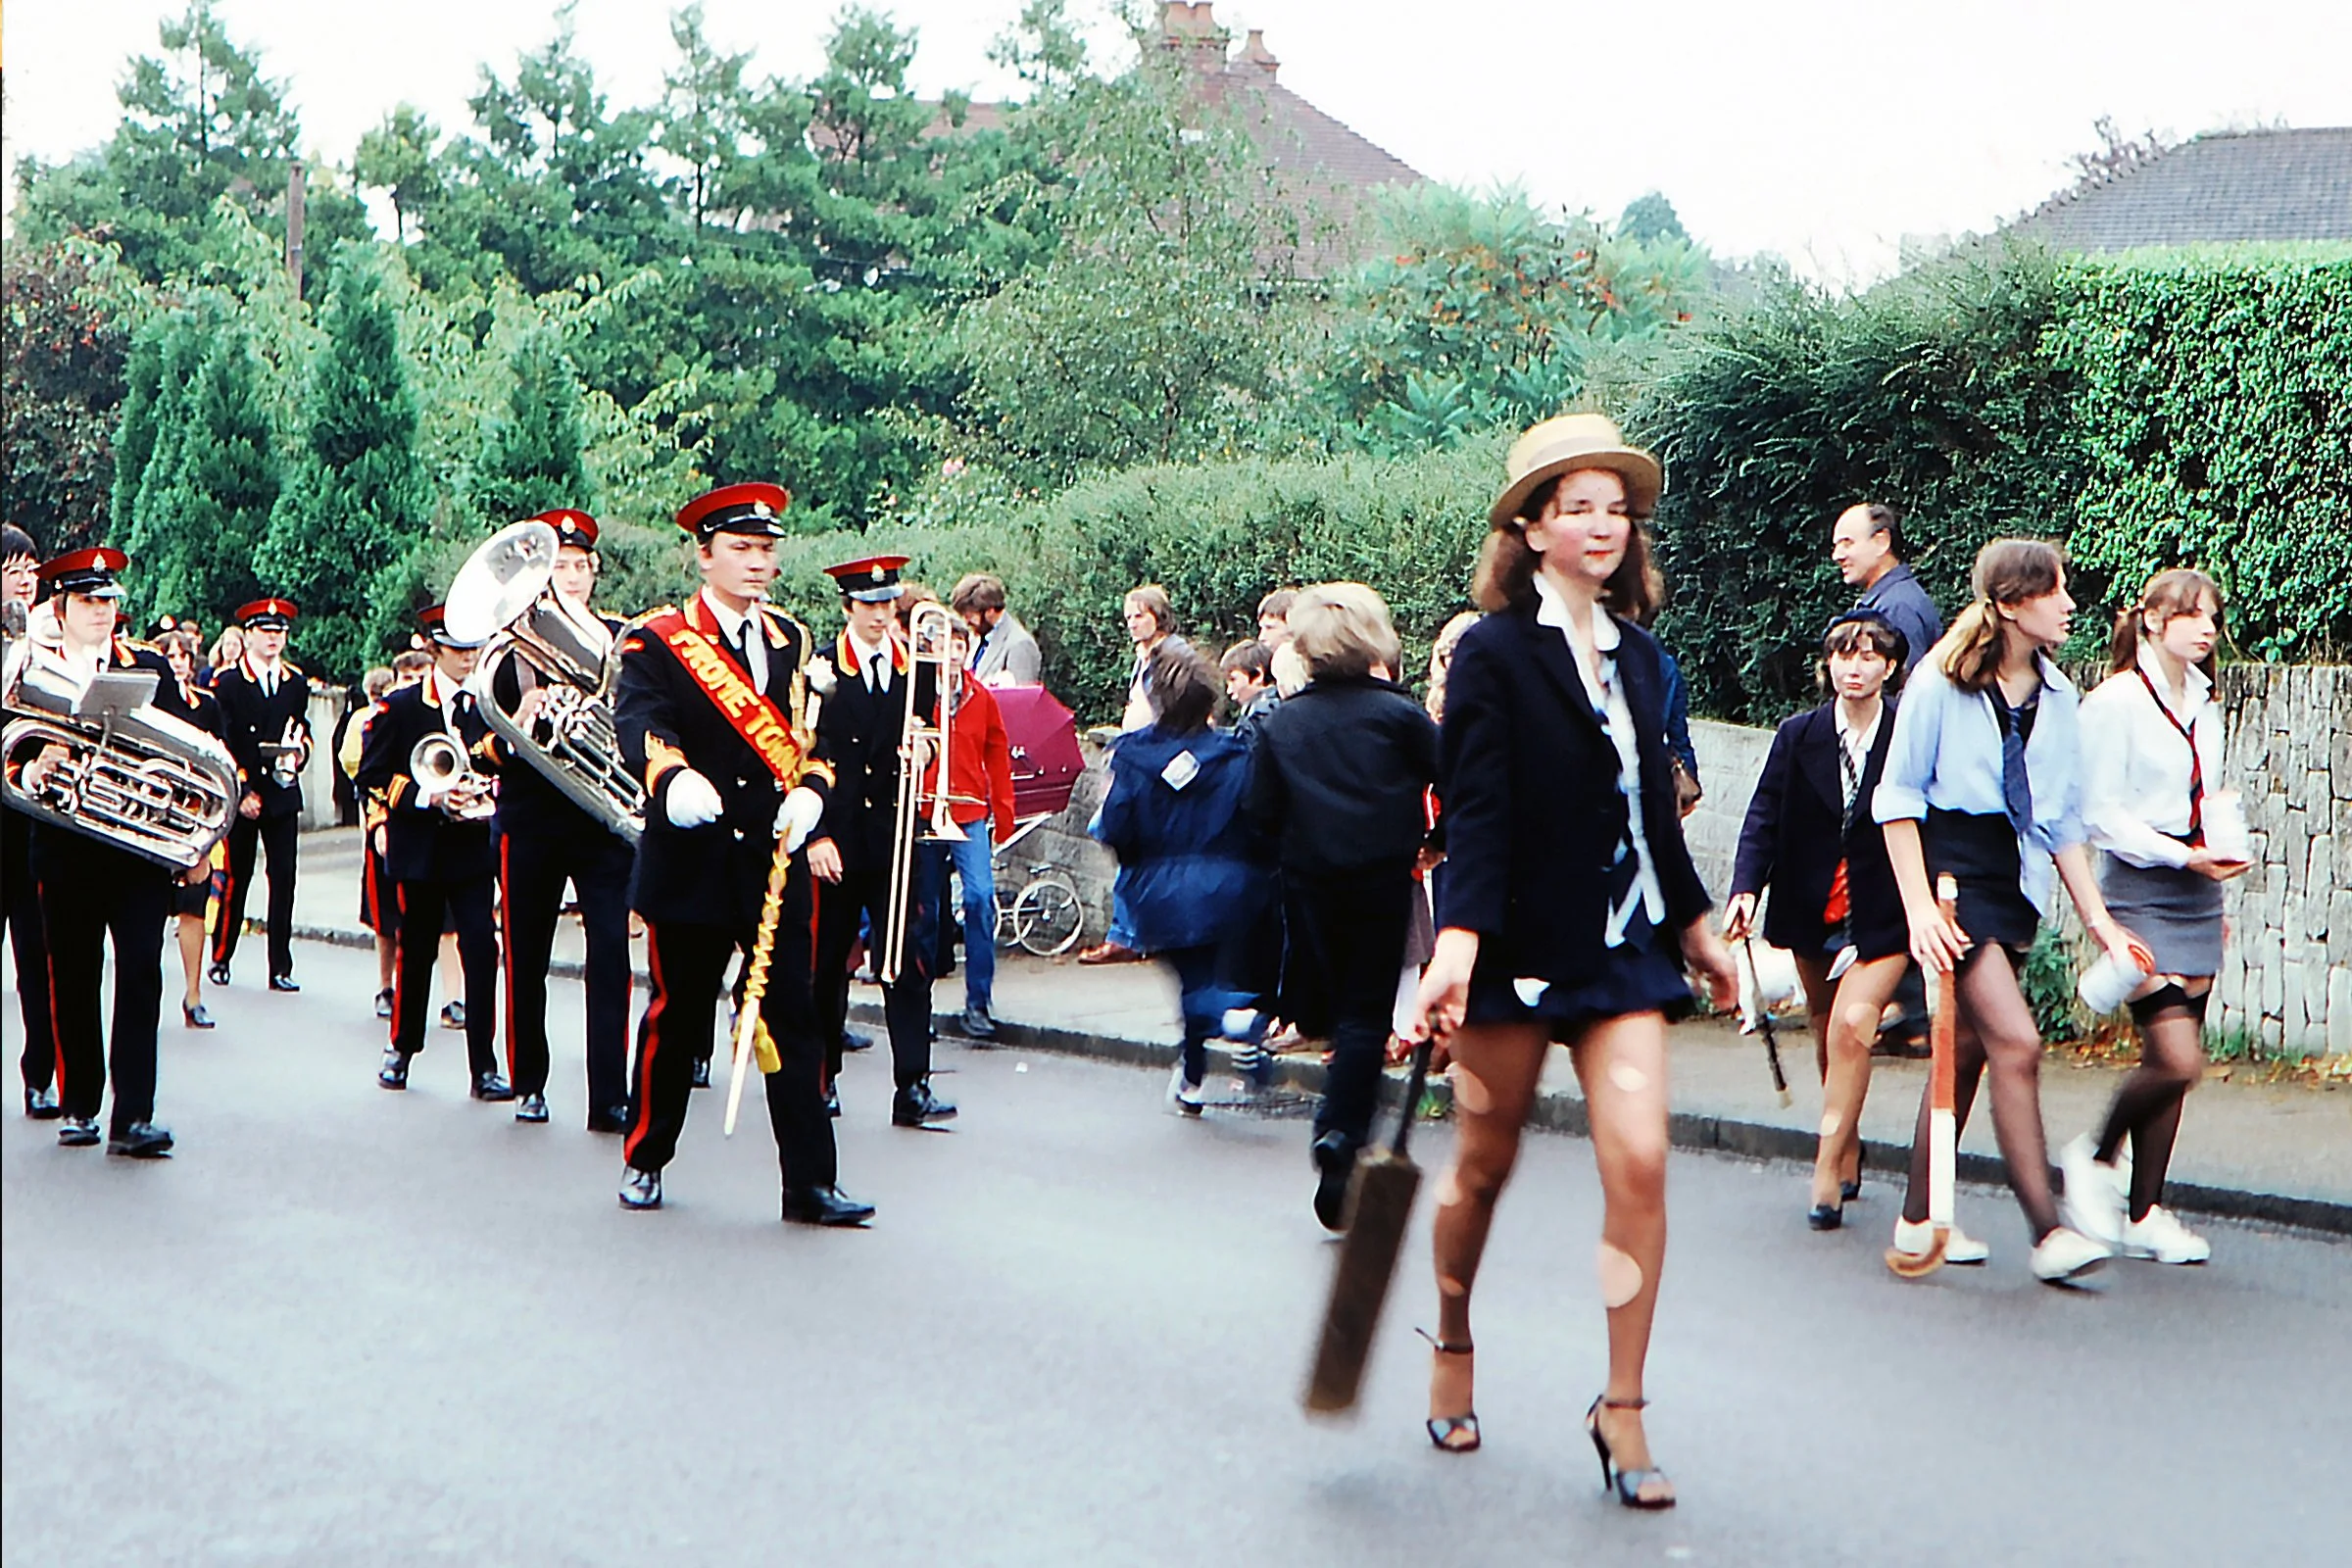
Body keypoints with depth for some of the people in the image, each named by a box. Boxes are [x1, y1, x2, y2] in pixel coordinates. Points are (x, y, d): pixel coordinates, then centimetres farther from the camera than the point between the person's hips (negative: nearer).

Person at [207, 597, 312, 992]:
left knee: (283, 879, -1)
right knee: (235, 879, 2)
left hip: (283, 795, 3)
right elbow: (222, 744, -4)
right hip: (241, 794, -3)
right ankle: (221, 959, 16)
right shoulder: (226, 682, -1)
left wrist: (297, 754, -2)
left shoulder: (296, 681, 11)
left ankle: (280, 968, 2)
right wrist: (242, 792, -11)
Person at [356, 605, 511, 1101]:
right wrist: (431, 798, -16)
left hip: (472, 846, 1)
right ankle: (401, 1050, 29)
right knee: (416, 950, 8)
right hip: (419, 850, -1)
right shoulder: (400, 707, 0)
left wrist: (488, 796, -6)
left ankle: (484, 1068, -7)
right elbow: (372, 775, -4)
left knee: (482, 949, -10)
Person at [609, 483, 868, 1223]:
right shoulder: (656, 640, -3)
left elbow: (815, 737, 9)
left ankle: (811, 1182, 1)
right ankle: (645, 1159, 27)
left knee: (793, 1018, -1)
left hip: (775, 859, 3)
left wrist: (809, 793, -12)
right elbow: (640, 725, -20)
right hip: (691, 862, -3)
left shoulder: (792, 641, 13)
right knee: (677, 1015, 8)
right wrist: (673, 779, -41)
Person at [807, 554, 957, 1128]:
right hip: (834, 841, -2)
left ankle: (913, 1087, -3)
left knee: (910, 961, -4)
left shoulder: (918, 669, 8)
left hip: (896, 837, 2)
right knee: (826, 963, 8)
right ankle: (822, 1077, 22)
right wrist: (815, 835, -10)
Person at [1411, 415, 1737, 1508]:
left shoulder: (1638, 656, 11)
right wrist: (1455, 947, -25)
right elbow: (1473, 812, -14)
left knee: (1640, 1160, -8)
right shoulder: (1494, 653, -7)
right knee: (1485, 1165, 9)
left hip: (1623, 945, 5)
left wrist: (1695, 930, 24)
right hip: (1518, 946, -4)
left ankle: (1621, 1410, 3)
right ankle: (1453, 1349, 34)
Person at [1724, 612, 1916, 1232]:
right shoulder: (1798, 736, 2)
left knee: (1851, 1026, -18)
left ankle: (1827, 1171, -9)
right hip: (1812, 911, 4)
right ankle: (1848, 1155, 35)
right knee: (1827, 1034, 15)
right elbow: (1764, 818, -2)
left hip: (1881, 916, -4)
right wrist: (1746, 889, -15)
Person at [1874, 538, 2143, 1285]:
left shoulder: (2056, 695, 9)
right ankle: (2048, 1233, -13)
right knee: (2016, 1043, -15)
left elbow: (2064, 818, 13)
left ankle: (1917, 1220, 19)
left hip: (2014, 880, 6)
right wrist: (1919, 907, -14)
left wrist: (2097, 917, 9)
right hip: (1950, 870, -6)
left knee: (1968, 1050, 8)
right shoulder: (1941, 682, -7)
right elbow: (1899, 796, -6)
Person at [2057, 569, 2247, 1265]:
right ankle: (2095, 1159, 9)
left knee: (2170, 1060, 6)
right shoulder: (2117, 700, -8)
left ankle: (2145, 1213, 13)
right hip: (2140, 891, -7)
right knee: (2177, 1059, -15)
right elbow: (2101, 815, -11)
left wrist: (2229, 844, 7)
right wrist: (2183, 856, -16)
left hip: (2198, 895, 7)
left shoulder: (2203, 704, 14)